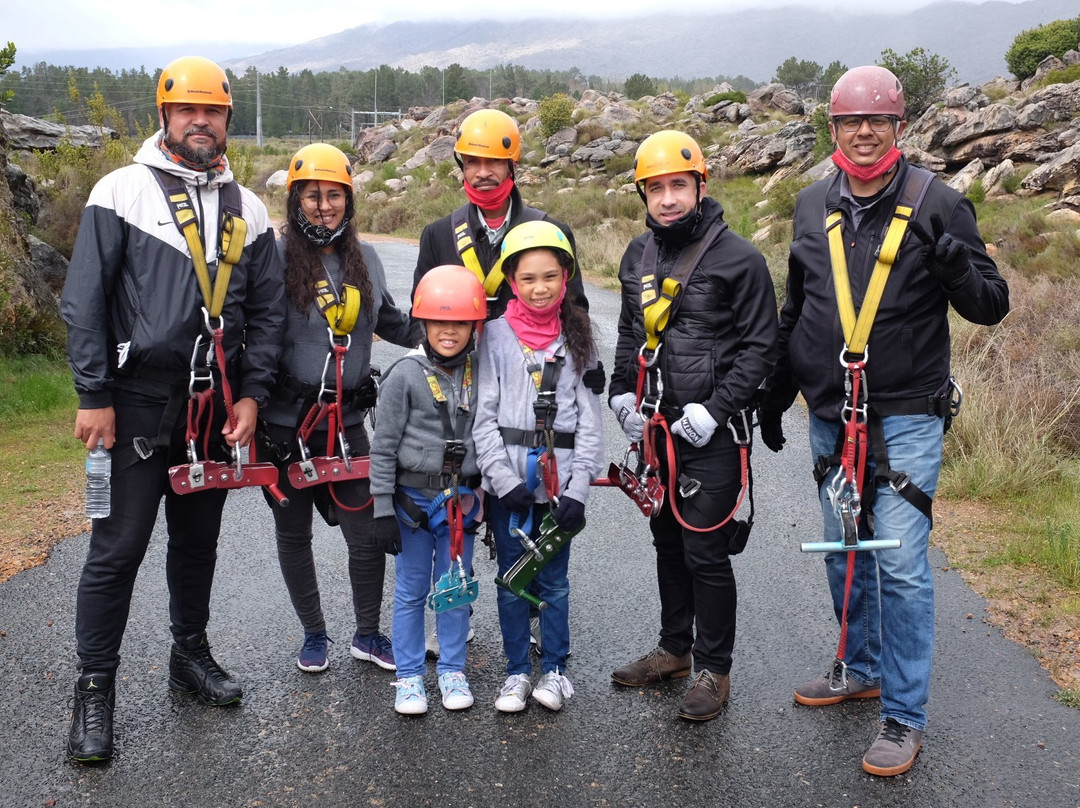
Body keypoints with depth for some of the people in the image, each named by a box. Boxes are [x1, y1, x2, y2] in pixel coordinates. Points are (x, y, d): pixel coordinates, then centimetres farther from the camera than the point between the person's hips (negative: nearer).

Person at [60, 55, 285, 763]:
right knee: (119, 547, -2)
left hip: (217, 406, 4)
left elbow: (267, 309, 11)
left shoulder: (247, 209, 10)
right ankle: (95, 688, 10)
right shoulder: (123, 191, -2)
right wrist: (95, 396, -10)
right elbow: (85, 300, -5)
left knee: (199, 537, 15)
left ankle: (191, 652, 32)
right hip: (138, 404, -4)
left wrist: (252, 394, 2)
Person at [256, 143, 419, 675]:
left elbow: (392, 323, 22)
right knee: (294, 534, 11)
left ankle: (368, 635, 24)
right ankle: (314, 635, 31)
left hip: (347, 421, 3)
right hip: (286, 422, -3)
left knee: (367, 532, 2)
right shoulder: (277, 258, -8)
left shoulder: (365, 259, 8)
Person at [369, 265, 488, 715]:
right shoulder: (405, 375, -9)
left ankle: (452, 671, 27)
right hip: (413, 499, -2)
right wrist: (383, 508, -8)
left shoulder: (480, 373, 0)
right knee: (411, 592, 8)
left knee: (456, 589, 12)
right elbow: (384, 446, -7)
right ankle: (409, 677, 21)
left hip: (462, 502, 3)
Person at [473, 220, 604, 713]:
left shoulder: (577, 336, 5)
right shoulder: (496, 335, 1)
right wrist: (505, 480, -13)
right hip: (508, 481, 0)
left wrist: (578, 487, -8)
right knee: (512, 580, 10)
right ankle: (517, 673, 24)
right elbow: (484, 415, -3)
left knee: (554, 580, 9)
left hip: (559, 479, 1)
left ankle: (554, 670, 26)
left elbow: (589, 417, 1)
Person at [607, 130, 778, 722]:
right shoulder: (638, 256, 10)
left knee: (706, 552, -2)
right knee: (668, 540, 18)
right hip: (654, 428, 7)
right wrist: (621, 392, 7)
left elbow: (760, 347, -9)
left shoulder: (738, 259, -10)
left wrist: (714, 408, -16)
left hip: (711, 433, -6)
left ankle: (713, 669, 15)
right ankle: (675, 649, 34)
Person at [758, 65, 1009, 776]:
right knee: (844, 551, 16)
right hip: (830, 416, 5)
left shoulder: (936, 202, -6)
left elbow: (990, 307, -6)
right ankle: (860, 669, 36)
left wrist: (955, 262, -27)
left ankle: (905, 716, 9)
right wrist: (775, 397, 18)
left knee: (901, 564, -4)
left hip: (906, 417, -5)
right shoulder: (814, 206, 7)